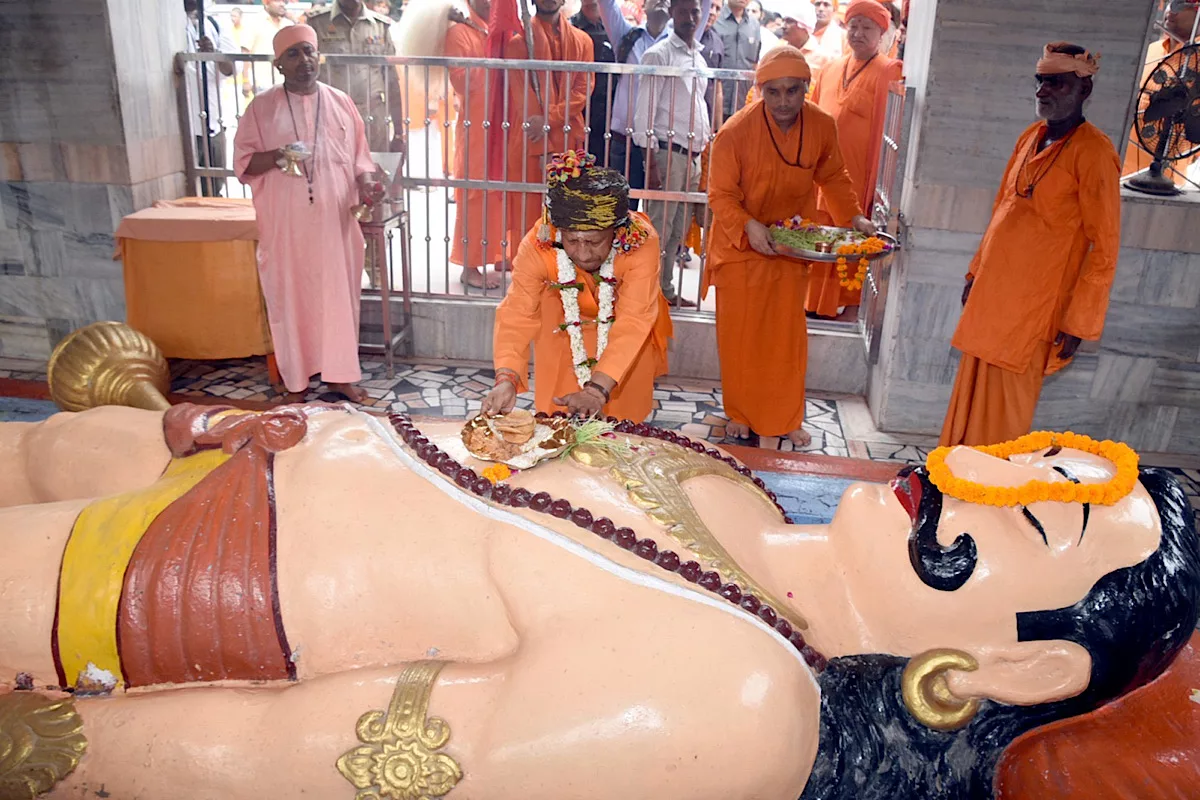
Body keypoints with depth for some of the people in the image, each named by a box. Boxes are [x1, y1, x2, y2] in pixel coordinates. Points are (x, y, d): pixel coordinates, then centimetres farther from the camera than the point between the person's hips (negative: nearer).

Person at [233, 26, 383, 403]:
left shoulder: (340, 102, 7)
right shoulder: (262, 106, 1)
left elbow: (359, 157, 10)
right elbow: (242, 163, 1)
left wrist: (365, 186, -11)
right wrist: (273, 157, -19)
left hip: (335, 221, 2)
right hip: (285, 224, -1)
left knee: (339, 295, 7)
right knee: (290, 298, 4)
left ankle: (339, 374, 21)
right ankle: (296, 380, 16)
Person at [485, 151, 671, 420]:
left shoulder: (641, 240, -37)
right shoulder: (537, 245, -33)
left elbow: (633, 322, -42)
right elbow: (517, 315, -35)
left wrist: (598, 388, -53)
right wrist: (506, 379, -52)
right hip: (564, 328, 1)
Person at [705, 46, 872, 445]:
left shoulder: (822, 126, -9)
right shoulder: (736, 132, -20)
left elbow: (833, 176, 8)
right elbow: (720, 195, -15)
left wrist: (854, 216, -5)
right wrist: (750, 226, -32)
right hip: (741, 245, -3)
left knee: (788, 336, 8)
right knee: (739, 335, 5)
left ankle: (785, 418, 24)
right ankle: (739, 414, 24)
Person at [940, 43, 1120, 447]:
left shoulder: (1093, 151, -13)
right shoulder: (1031, 137, 9)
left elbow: (1104, 247, -13)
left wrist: (1077, 322, -13)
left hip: (1034, 304, -7)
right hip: (993, 290, 7)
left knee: (1007, 400, 2)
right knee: (972, 387, 13)